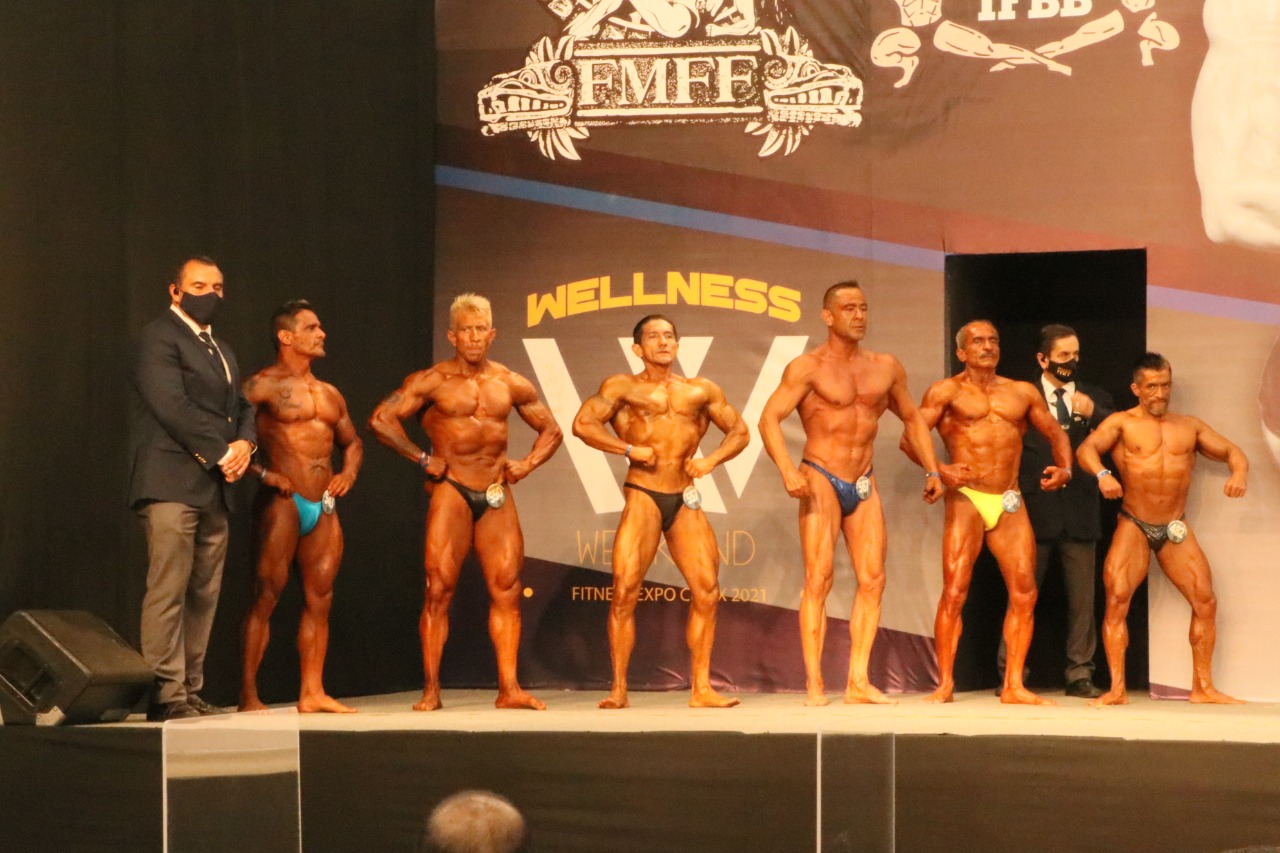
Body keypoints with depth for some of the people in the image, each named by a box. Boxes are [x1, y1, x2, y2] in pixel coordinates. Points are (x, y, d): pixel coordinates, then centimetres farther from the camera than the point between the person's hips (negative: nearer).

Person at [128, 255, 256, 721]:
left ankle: (191, 691, 8)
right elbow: (172, 406, -14)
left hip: (214, 488, 8)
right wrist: (220, 453, -12)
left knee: (204, 596, 5)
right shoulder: (159, 338, -3)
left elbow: (242, 406, 22)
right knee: (168, 591, -10)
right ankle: (167, 694, -11)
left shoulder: (220, 349, 25)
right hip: (173, 485, -8)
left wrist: (244, 443, 0)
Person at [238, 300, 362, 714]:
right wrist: (263, 473, -17)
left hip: (324, 507, 7)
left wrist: (349, 471, 12)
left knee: (319, 599, 6)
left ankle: (312, 693, 11)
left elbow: (352, 441, 32)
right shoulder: (263, 385, -4)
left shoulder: (329, 394, 19)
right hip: (283, 502, -7)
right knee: (266, 594, -8)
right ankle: (248, 693, -7)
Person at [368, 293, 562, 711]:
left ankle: (508, 688, 1)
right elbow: (380, 419, -6)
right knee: (440, 587, -6)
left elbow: (551, 430, 22)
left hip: (497, 496, 4)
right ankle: (431, 690, -2)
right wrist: (422, 458, -7)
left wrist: (527, 464, 5)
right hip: (451, 491, -3)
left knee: (507, 588, -2)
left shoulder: (511, 385, 10)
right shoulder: (433, 381, -1)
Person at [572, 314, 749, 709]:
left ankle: (701, 689, 6)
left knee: (706, 591, -3)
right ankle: (618, 689, -5)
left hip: (686, 502, 4)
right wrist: (629, 448, -13)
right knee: (625, 589, -12)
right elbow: (583, 423, -7)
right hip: (643, 497, -3)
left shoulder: (701, 391, 15)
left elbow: (739, 432, 20)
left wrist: (712, 459, 2)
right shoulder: (623, 387, 5)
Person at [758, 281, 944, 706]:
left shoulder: (885, 367, 9)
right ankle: (814, 684, -11)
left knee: (873, 580, -1)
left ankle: (858, 681, 3)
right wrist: (787, 469, -30)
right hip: (821, 481, -5)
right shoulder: (809, 367, -7)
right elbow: (769, 419, -15)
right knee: (819, 578, -11)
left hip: (863, 485, 5)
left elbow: (912, 419, 22)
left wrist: (932, 470, 12)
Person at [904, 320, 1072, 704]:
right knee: (954, 592, -10)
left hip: (1010, 503, 4)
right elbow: (910, 438, -4)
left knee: (1024, 593, -3)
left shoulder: (1023, 393, 17)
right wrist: (939, 470, -21)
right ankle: (945, 684, -4)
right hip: (966, 500, -4)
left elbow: (1057, 434, 23)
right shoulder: (946, 391, 5)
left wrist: (1065, 468, 2)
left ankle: (1014, 686, 4)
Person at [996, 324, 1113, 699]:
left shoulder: (1095, 398, 13)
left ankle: (1080, 674, 10)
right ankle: (1011, 674, 6)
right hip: (1036, 510, -2)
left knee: (1082, 597, 3)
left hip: (1080, 511, 2)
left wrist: (1093, 414, -16)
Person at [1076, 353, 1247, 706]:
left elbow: (1231, 451, 10)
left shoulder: (1190, 426, 11)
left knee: (1205, 602, -2)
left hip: (1176, 530, 4)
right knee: (1116, 600, -16)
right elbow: (1087, 448, -16)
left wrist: (1239, 472, -15)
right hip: (1133, 527, -3)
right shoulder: (1122, 423, -1)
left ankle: (1203, 687, 8)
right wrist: (1102, 474, -38)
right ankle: (1117, 689, -13)